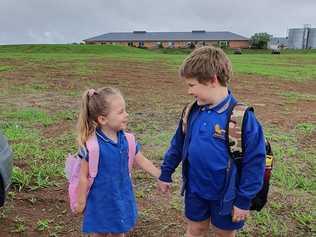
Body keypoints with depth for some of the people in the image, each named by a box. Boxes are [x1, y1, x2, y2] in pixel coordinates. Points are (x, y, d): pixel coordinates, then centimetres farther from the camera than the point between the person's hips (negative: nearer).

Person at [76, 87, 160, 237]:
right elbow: (84, 176, -14)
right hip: (101, 200, -4)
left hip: (122, 198, 4)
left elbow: (142, 162, 2)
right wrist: (81, 202, -5)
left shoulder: (127, 139, -10)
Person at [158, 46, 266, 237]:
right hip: (195, 190, 4)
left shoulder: (242, 117, -23)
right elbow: (178, 144, 6)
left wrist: (244, 200, -13)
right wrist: (166, 173, 11)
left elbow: (254, 162, -18)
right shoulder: (192, 111, -6)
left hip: (225, 194, -4)